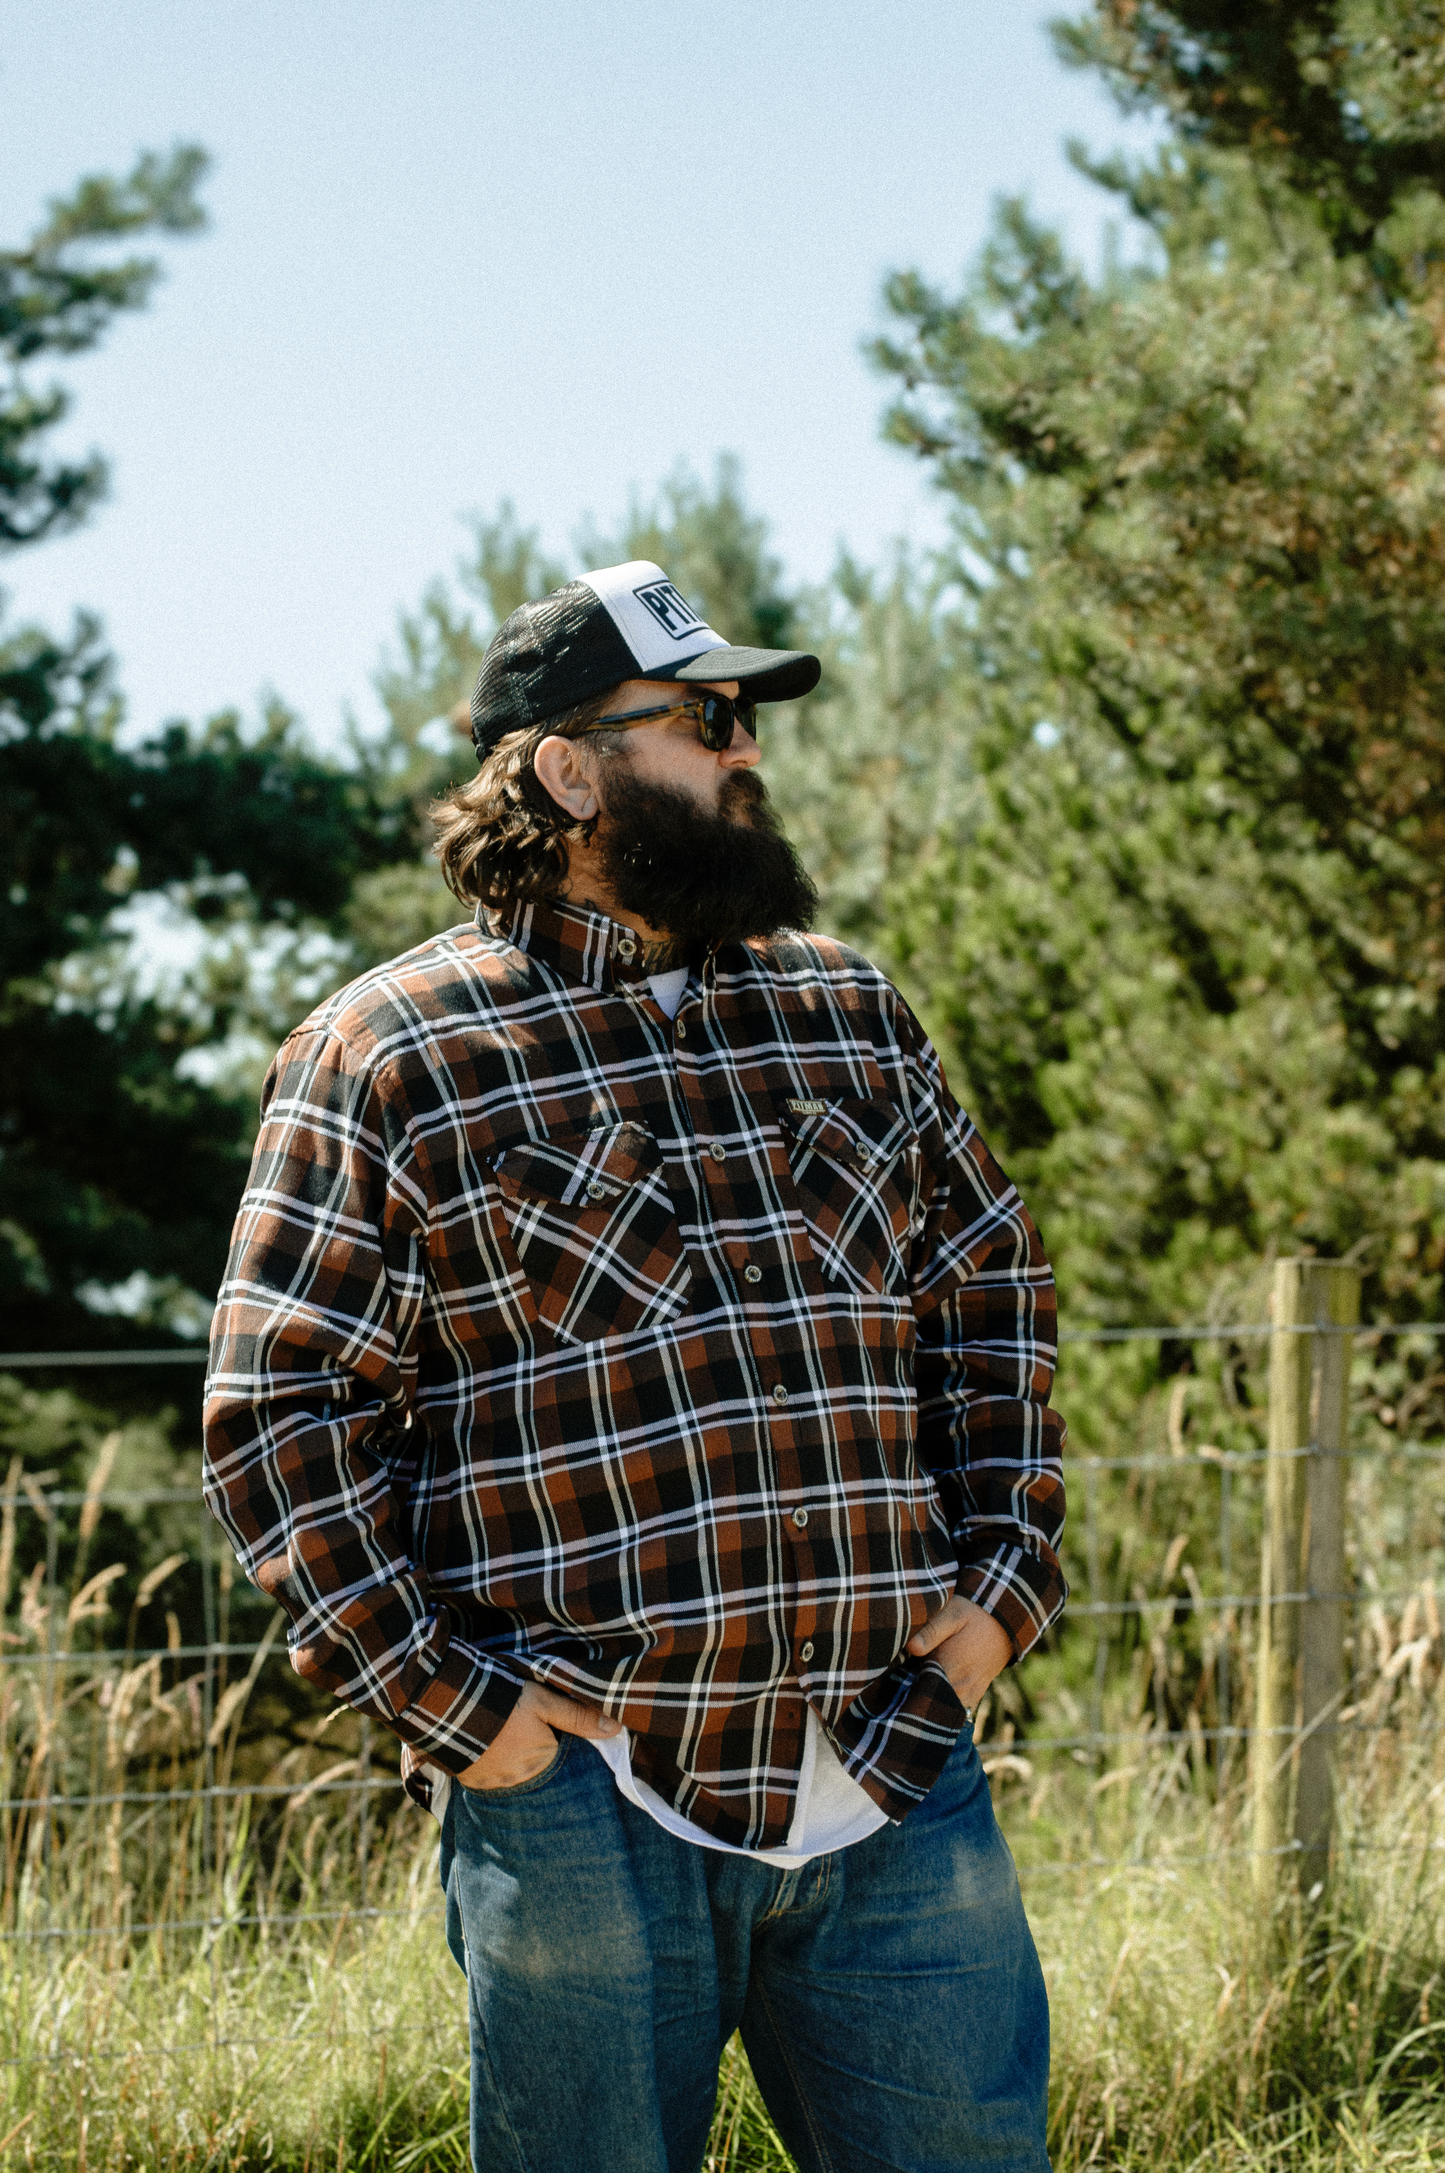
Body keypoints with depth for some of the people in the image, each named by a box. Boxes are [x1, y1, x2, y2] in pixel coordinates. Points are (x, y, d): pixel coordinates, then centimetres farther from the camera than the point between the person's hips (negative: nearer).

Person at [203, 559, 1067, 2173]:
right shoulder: (391, 1056, -2)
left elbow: (991, 1284, 22)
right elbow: (279, 1411, -3)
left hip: (901, 1785, 4)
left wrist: (1003, 1570, 10)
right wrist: (442, 1694, -9)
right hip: (584, 1801, -4)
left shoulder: (847, 1011, 14)